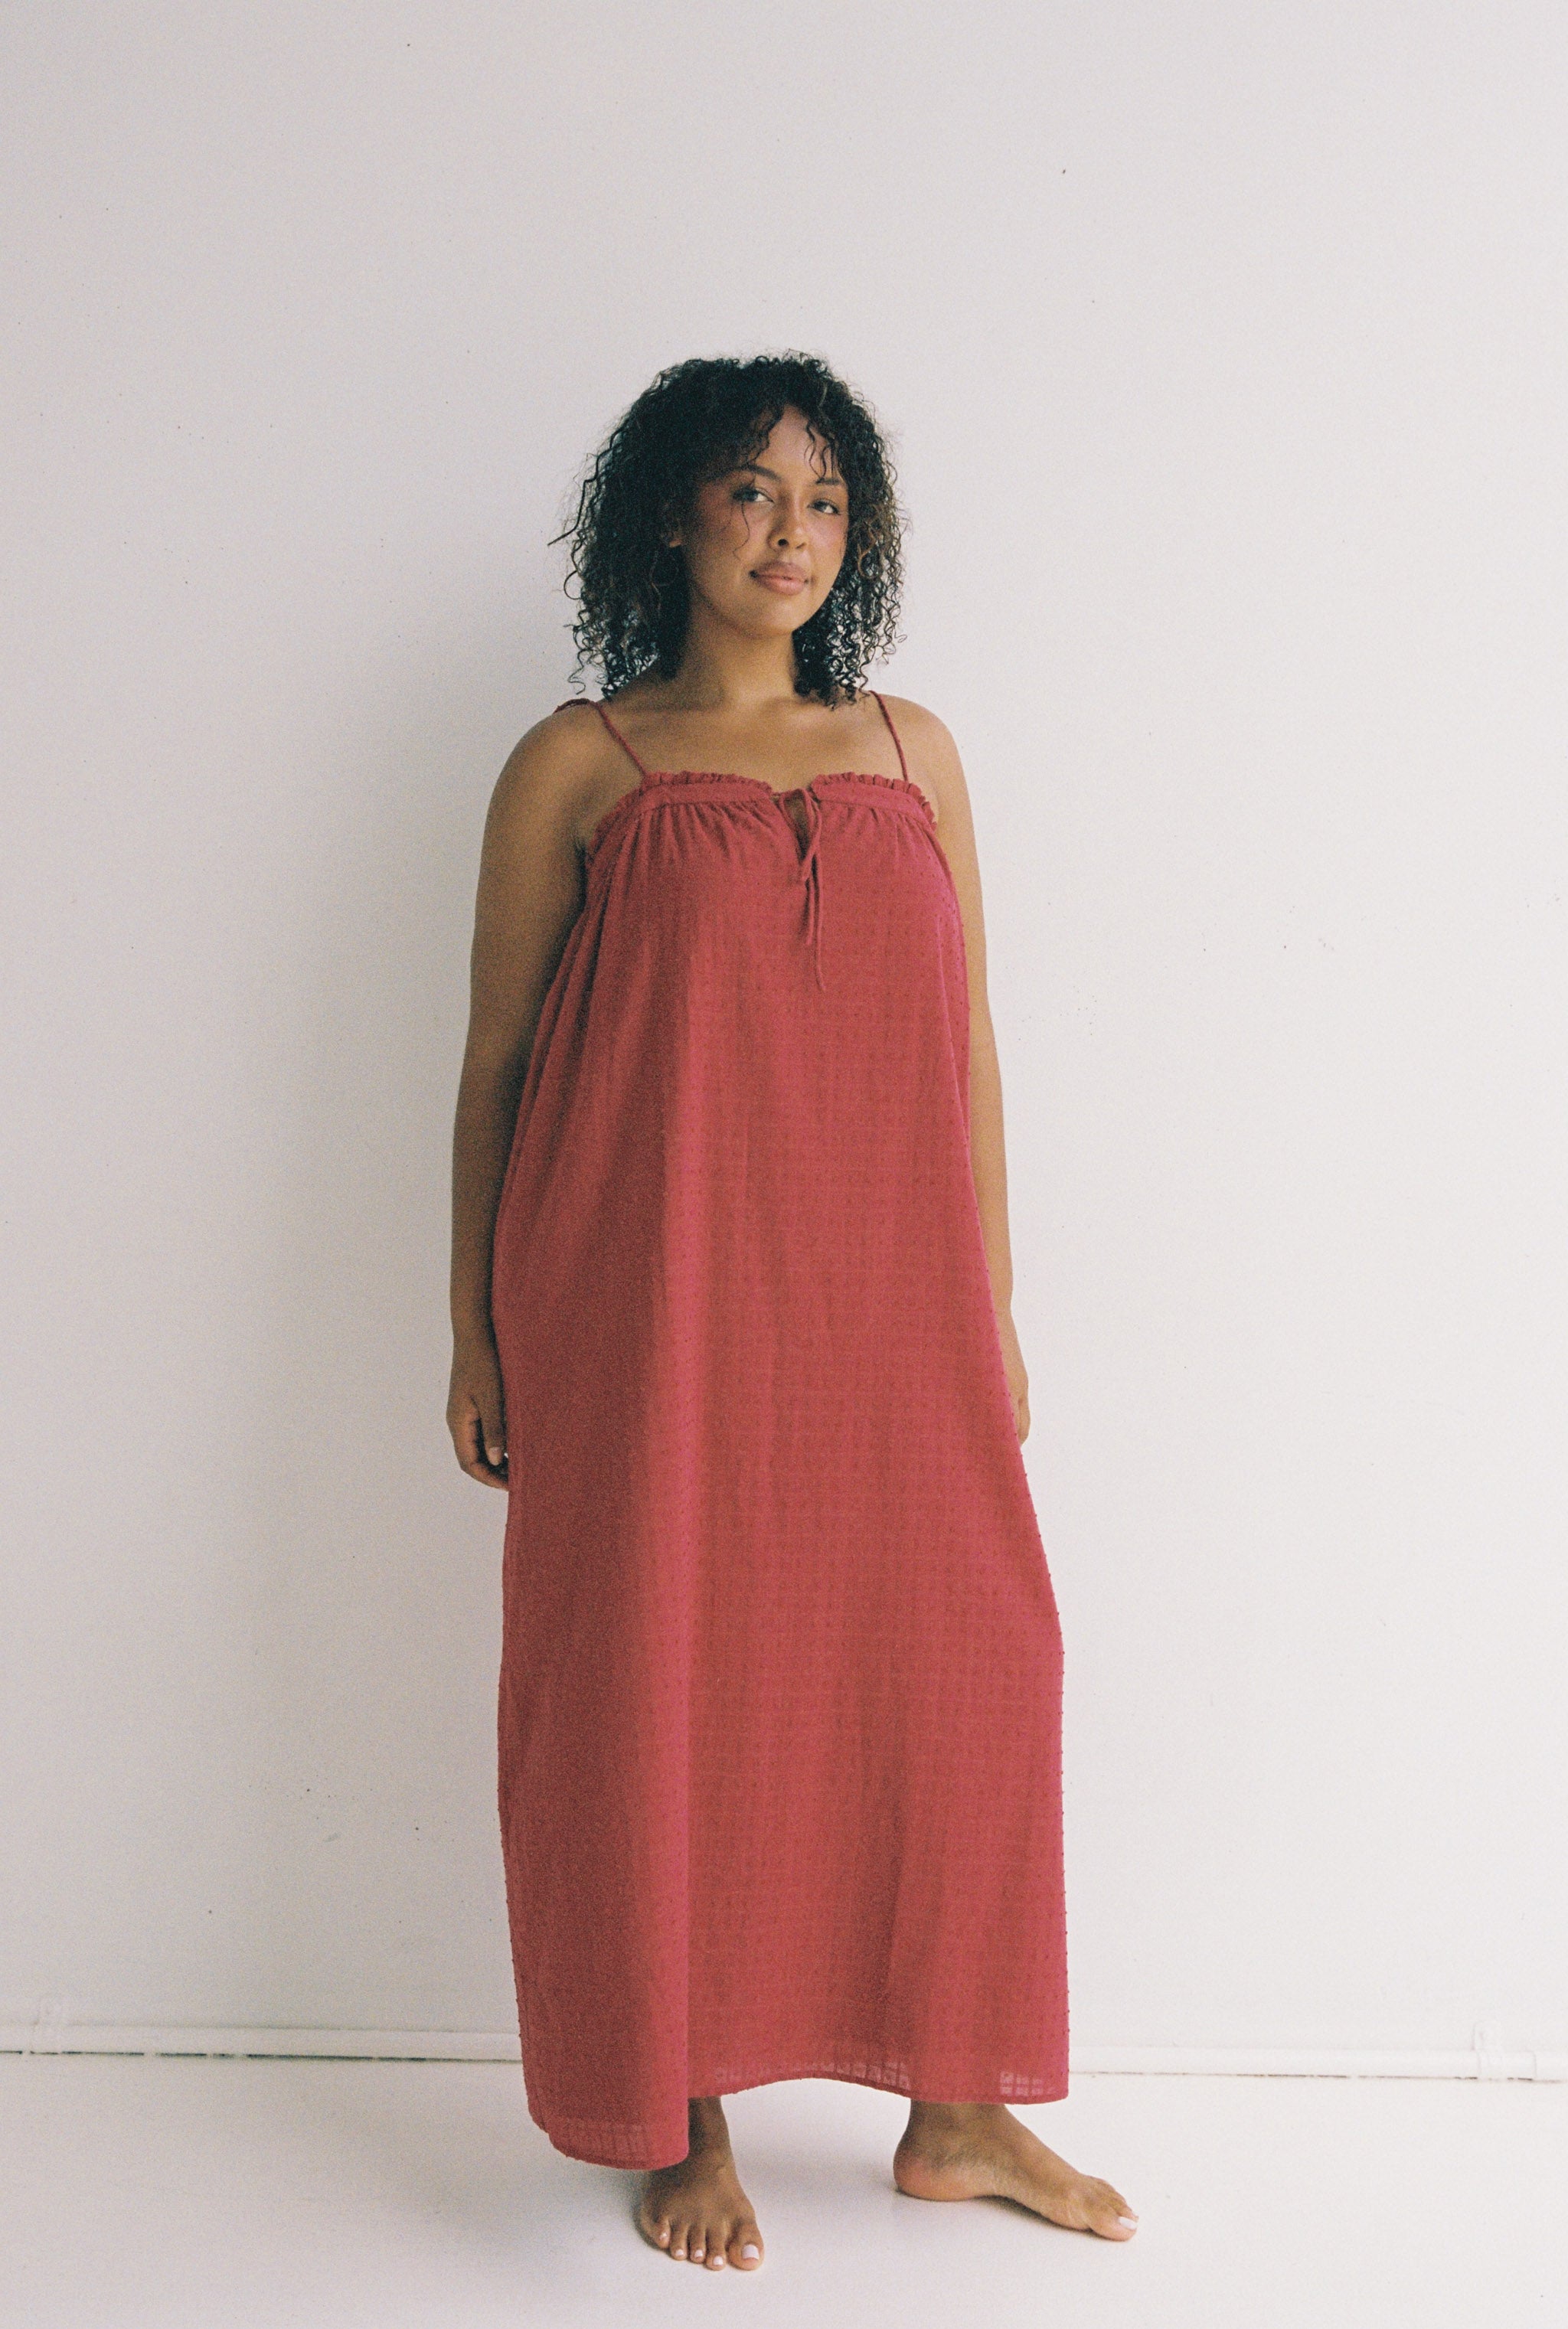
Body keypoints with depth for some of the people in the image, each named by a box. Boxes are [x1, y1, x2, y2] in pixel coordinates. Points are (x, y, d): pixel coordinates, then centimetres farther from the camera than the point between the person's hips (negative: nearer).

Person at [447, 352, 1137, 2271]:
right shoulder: (576, 767, 1)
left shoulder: (912, 749, 11)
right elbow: (494, 1063, 4)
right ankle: (688, 2122, 22)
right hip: (651, 1318, -3)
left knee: (960, 1668, 5)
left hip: (887, 1316, 3)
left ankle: (957, 2106, 24)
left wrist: (994, 1309, 10)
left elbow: (964, 1050, 11)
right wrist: (476, 1333, 3)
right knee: (668, 1693, 4)